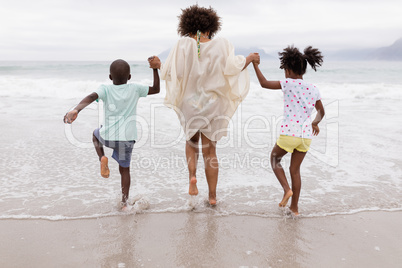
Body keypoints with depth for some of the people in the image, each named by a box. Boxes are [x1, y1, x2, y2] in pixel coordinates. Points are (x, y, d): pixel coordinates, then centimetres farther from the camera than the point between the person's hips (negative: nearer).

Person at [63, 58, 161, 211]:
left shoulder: (105, 89, 3)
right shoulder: (135, 89, 7)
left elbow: (91, 97, -17)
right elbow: (156, 89, 19)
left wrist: (76, 110, -31)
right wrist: (155, 68, 20)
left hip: (108, 137, 0)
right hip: (127, 138, 1)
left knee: (96, 134, 36)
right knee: (124, 169, 19)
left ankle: (102, 158, 12)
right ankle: (124, 203, 16)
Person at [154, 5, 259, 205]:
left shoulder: (183, 44, -8)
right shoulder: (220, 44, -7)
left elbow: (167, 71, -11)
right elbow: (232, 67, -17)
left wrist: (158, 65, 13)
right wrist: (249, 58, 2)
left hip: (189, 104, 0)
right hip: (212, 105, 0)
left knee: (192, 141, 27)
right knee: (209, 151, 13)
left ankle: (192, 175, 2)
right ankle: (212, 195, 15)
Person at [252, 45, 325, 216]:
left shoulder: (290, 84, -9)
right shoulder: (314, 89, 7)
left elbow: (264, 84, -6)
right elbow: (321, 112, 19)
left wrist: (255, 65, 5)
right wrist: (315, 123, 38)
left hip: (289, 134, -5)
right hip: (306, 135, 5)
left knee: (275, 159, 22)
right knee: (295, 170, 18)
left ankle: (287, 189, 2)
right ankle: (294, 207, 23)